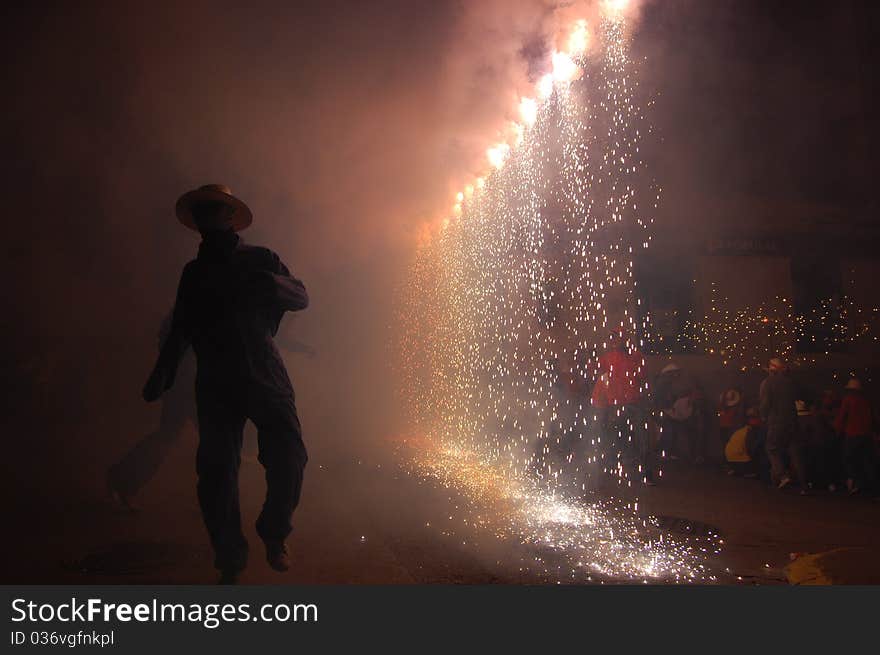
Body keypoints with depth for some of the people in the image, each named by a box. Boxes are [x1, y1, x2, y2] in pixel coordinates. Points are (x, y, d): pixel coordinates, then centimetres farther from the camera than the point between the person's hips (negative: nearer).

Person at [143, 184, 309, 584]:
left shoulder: (259, 260, 11)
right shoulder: (194, 272, 18)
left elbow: (301, 298, 4)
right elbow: (179, 330, 20)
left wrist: (269, 283, -17)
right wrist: (161, 375, 9)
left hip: (264, 374, -2)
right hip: (215, 382, 2)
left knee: (288, 458, -15)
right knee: (216, 472, -5)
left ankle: (273, 534, 11)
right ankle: (230, 563, 9)